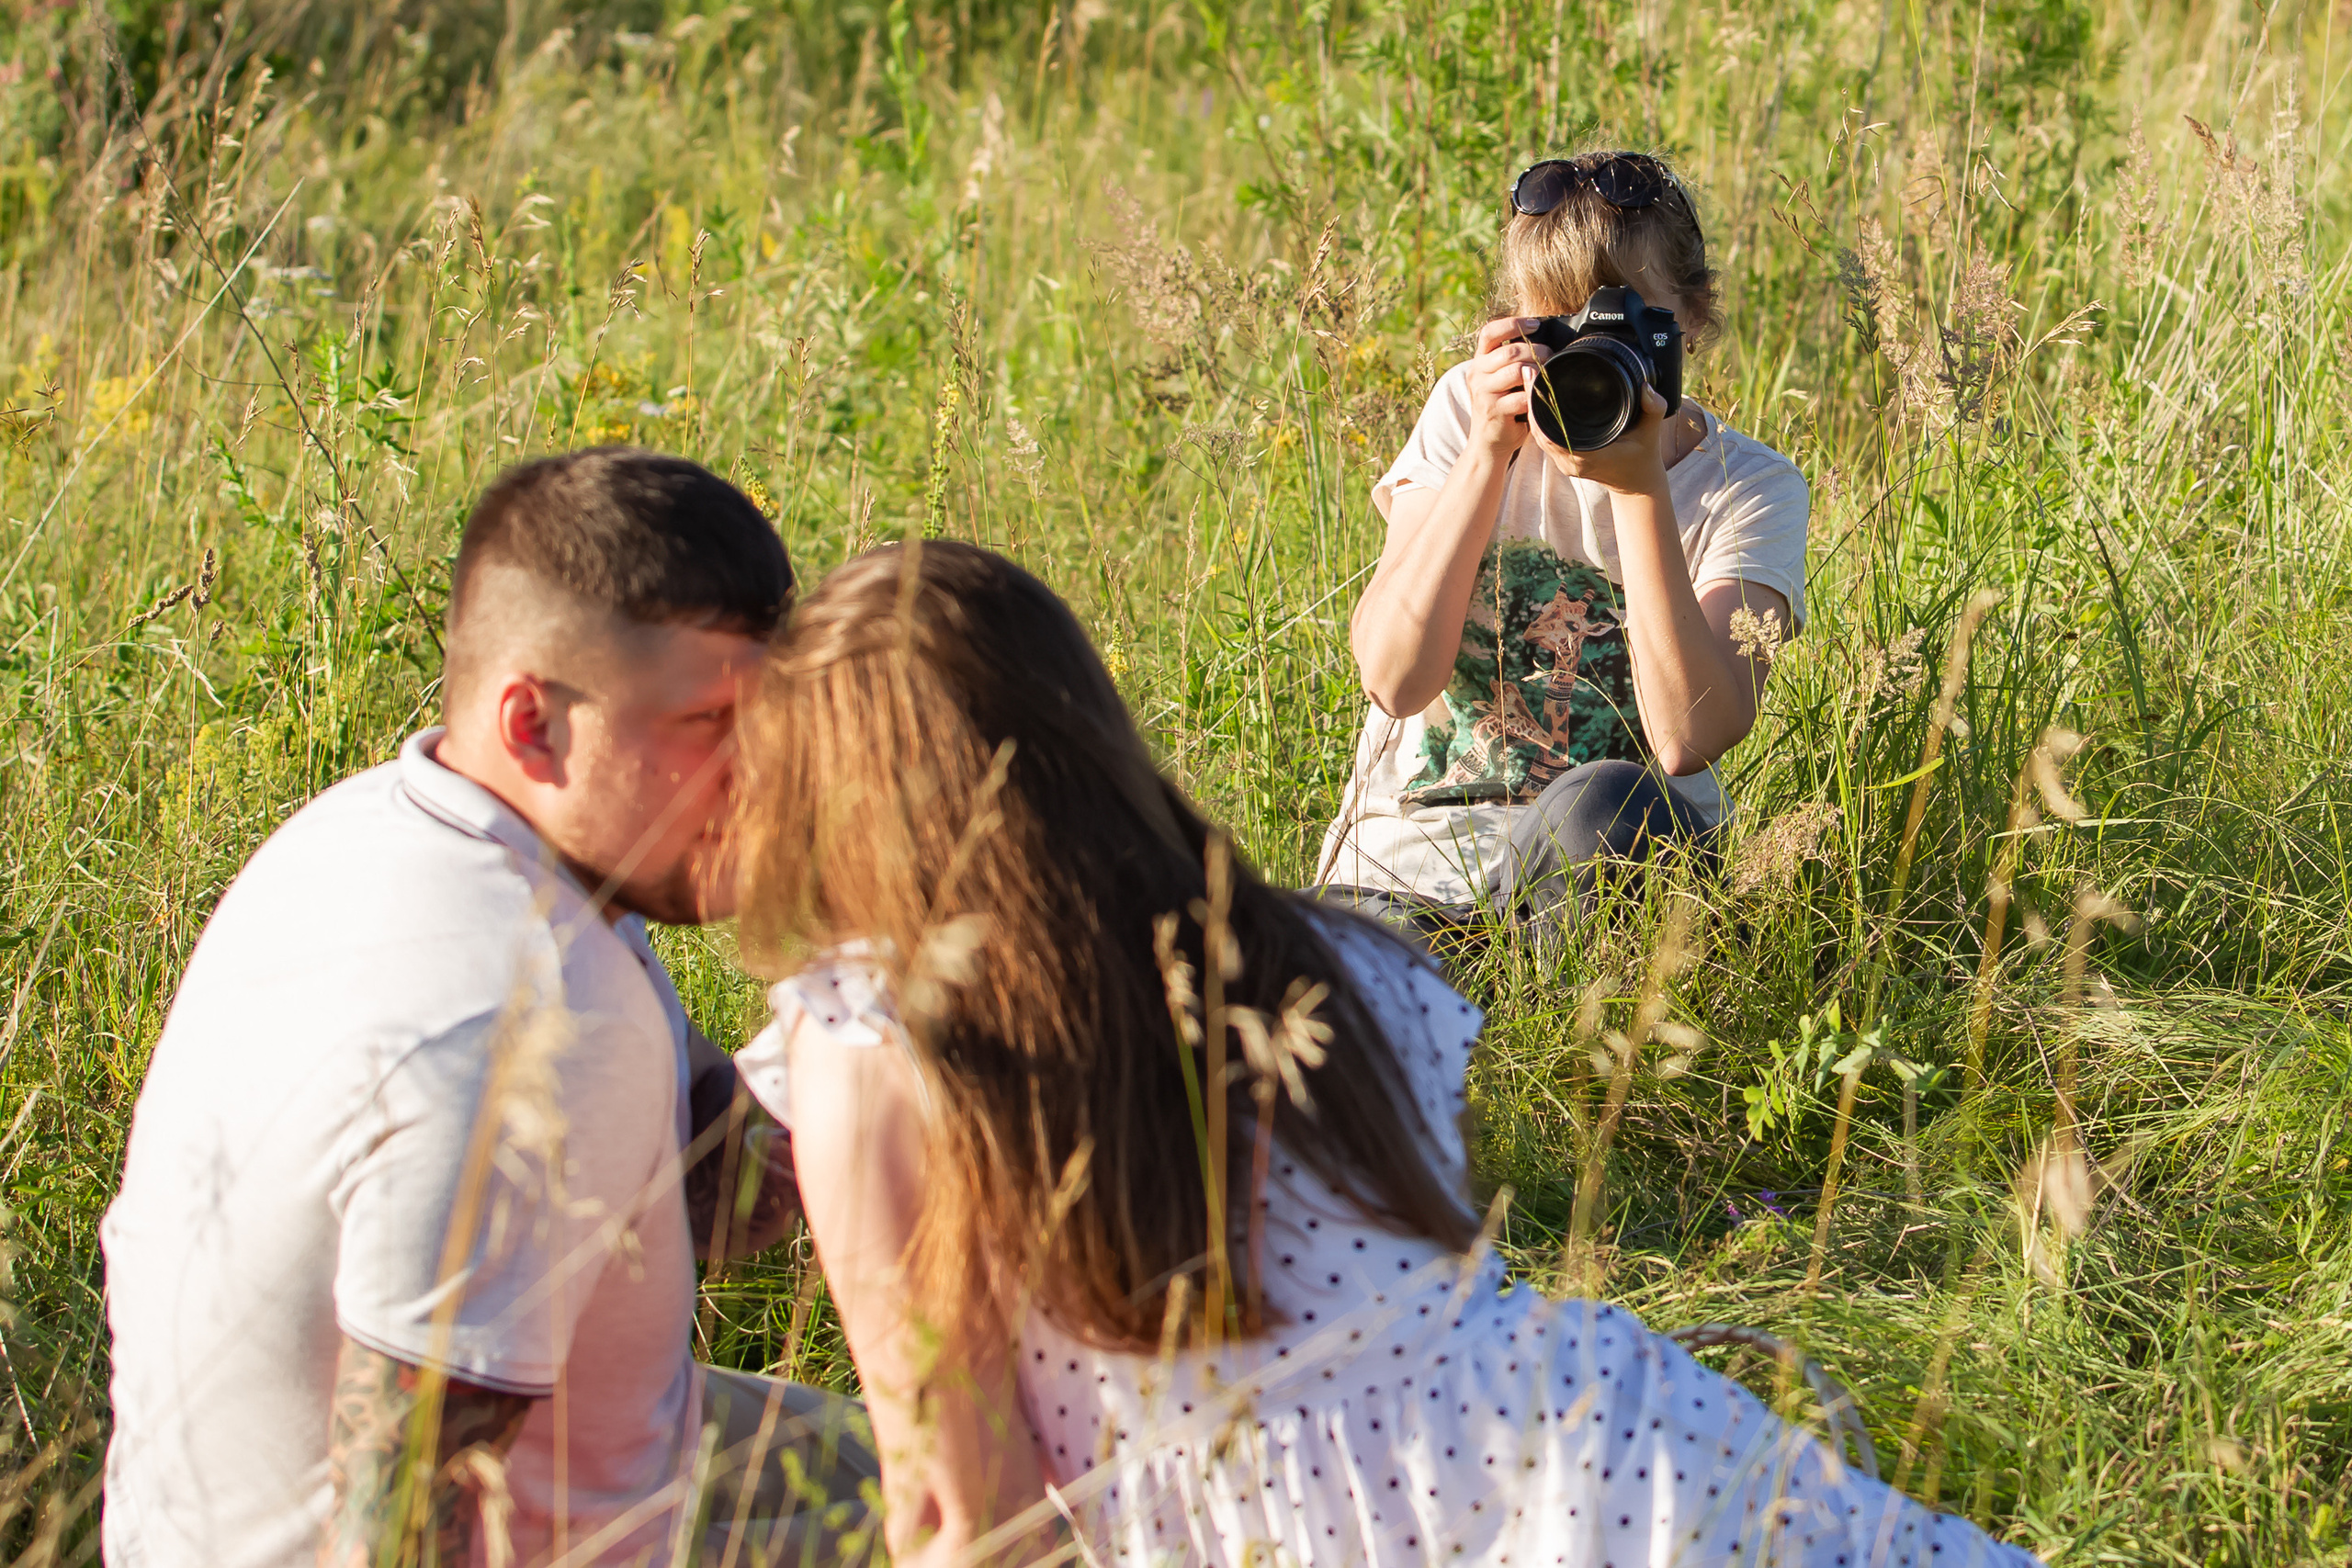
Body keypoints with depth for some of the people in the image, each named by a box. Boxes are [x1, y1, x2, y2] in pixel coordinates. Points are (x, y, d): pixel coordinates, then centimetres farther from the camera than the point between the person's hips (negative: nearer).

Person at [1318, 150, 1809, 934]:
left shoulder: (1750, 488, -2)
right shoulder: (1469, 410, 2)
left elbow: (1687, 741, -20)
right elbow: (1394, 679, -11)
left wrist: (1641, 488, -22)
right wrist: (1487, 456, -19)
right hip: (1411, 855, 0)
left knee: (1606, 808, -35)